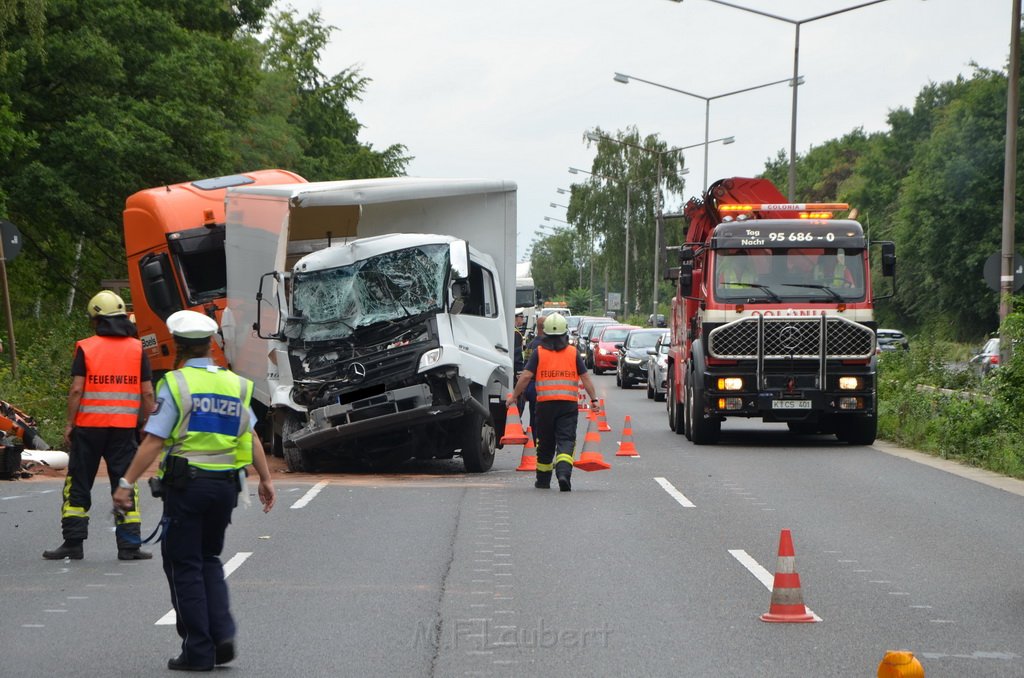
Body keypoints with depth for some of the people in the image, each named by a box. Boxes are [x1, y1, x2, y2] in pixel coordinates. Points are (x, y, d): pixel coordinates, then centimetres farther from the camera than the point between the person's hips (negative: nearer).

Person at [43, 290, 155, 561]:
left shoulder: (86, 348, -3)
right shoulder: (136, 348, 4)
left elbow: (76, 390, -8)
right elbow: (147, 392, 2)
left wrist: (69, 424, -2)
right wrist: (145, 424, 11)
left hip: (89, 426, -1)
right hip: (124, 427, 2)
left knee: (78, 485, 8)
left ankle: (73, 543, 7)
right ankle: (129, 545, 3)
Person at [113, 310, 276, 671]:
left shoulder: (175, 384, -8)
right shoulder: (234, 384, 8)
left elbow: (154, 441, -12)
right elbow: (251, 438, 10)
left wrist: (126, 483, -9)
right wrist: (266, 480, 18)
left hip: (186, 485, -5)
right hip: (226, 485, 5)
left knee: (184, 566, 4)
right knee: (209, 560, 20)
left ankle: (198, 650, 3)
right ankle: (222, 633, 4)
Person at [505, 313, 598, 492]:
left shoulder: (539, 352, 2)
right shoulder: (573, 353, 5)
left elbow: (526, 376, -2)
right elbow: (585, 378, 5)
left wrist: (513, 396, 7)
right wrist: (594, 399, 12)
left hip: (545, 403, 0)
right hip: (568, 404, 0)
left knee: (545, 443, 13)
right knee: (566, 441, -4)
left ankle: (543, 480, 24)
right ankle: (564, 473, -27)